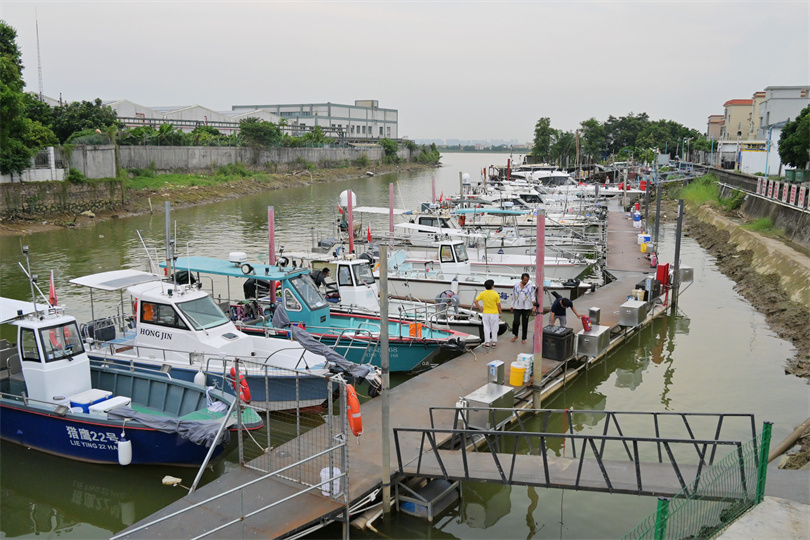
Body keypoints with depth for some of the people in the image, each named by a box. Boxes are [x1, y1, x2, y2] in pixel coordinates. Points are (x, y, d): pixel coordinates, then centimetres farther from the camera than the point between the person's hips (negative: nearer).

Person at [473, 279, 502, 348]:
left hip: (485, 313, 2)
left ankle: (487, 342, 11)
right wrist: (500, 313, 5)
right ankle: (494, 342, 18)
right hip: (494, 313, -2)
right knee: (494, 328, 11)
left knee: (486, 328, 10)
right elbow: (498, 305, -7)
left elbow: (475, 301, -11)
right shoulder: (496, 294, -12)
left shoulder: (482, 293, -6)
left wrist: (480, 308, -3)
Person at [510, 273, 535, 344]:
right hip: (517, 307, 1)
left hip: (526, 308, -1)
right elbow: (513, 296, 9)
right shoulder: (516, 285, 2)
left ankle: (524, 338, 20)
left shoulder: (531, 286, -4)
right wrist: (512, 305, 11)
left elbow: (532, 295, -6)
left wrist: (533, 302, -26)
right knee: (516, 322, -8)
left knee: (525, 323, 6)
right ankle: (515, 335, 17)